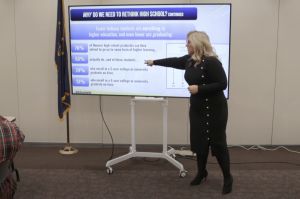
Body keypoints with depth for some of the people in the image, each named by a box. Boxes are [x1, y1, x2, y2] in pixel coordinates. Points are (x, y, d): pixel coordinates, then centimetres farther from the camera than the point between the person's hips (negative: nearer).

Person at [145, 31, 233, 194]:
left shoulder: (211, 62, -20)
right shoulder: (190, 60, 5)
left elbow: (222, 84, -21)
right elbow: (174, 61, 22)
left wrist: (199, 88, -24)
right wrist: (154, 62, 31)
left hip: (214, 109, -7)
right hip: (197, 108, 8)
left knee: (217, 143, -1)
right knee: (199, 141, 13)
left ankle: (227, 178, 15)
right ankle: (201, 173, 31)